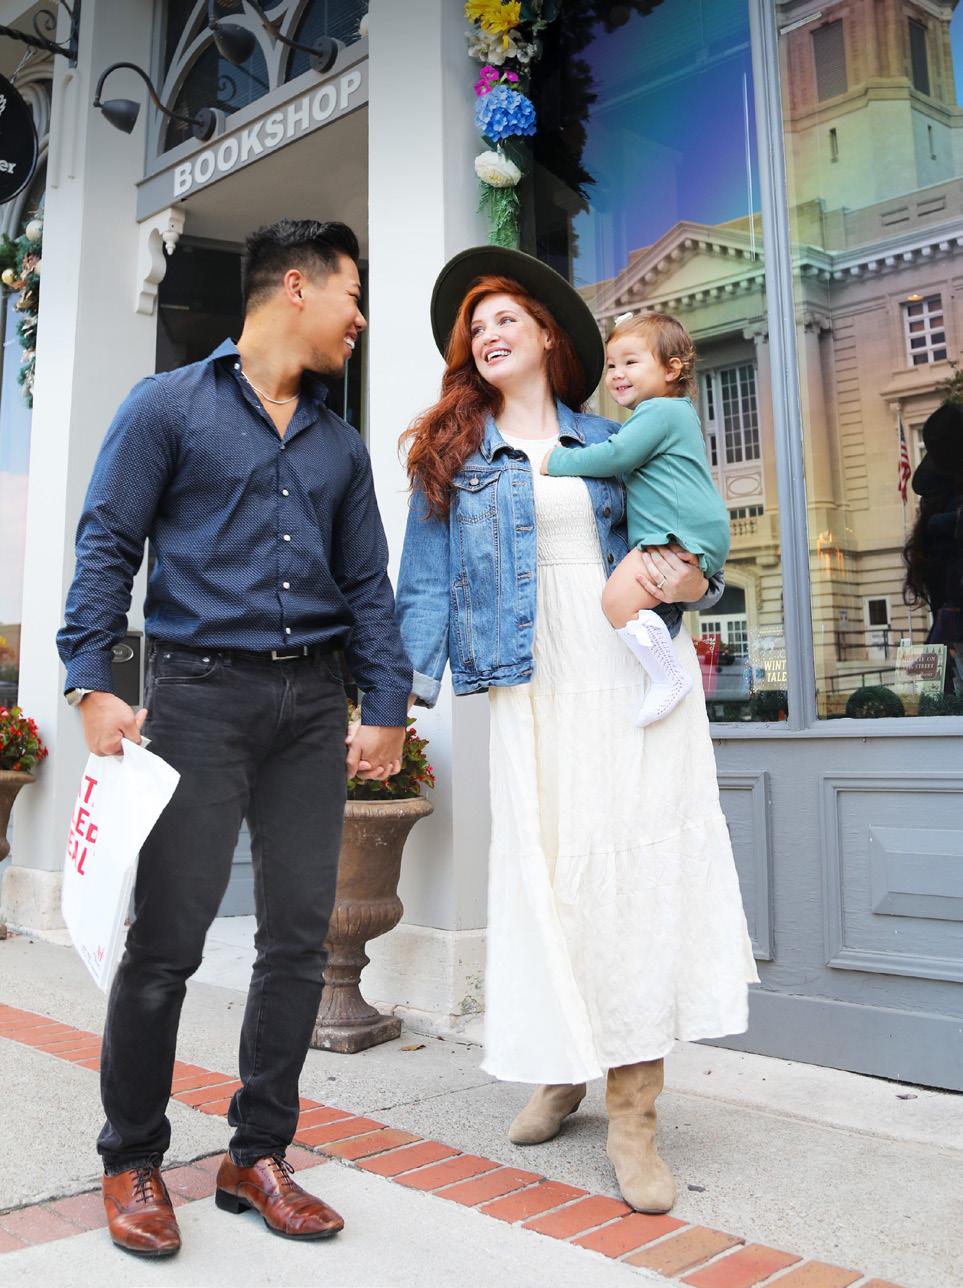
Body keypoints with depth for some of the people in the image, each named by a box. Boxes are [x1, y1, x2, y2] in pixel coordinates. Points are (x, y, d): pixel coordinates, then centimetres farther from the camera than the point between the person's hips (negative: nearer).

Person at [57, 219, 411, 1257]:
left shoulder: (340, 445, 19)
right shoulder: (169, 406, 5)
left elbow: (367, 585, 17)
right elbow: (106, 547, -1)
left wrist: (387, 708, 7)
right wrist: (93, 686, -12)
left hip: (313, 703, 5)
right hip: (201, 692, -5)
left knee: (299, 938, 5)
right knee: (166, 940, -2)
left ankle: (257, 1155, 21)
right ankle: (132, 1162, 18)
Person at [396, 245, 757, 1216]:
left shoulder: (610, 441, 15)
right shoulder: (451, 452, 12)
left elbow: (668, 546, 18)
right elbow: (425, 579, 5)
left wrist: (691, 582, -5)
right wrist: (403, 691, -4)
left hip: (638, 673, 1)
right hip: (534, 689, 0)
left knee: (641, 867, -4)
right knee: (547, 873, 1)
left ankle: (633, 1115, 6)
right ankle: (564, 1064, 25)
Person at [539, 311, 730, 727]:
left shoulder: (660, 411, -9)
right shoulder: (672, 413, 25)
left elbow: (613, 457, -17)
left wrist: (557, 461, -6)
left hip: (681, 536, -12)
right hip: (687, 539, 12)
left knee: (619, 599, -23)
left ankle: (668, 678, -15)